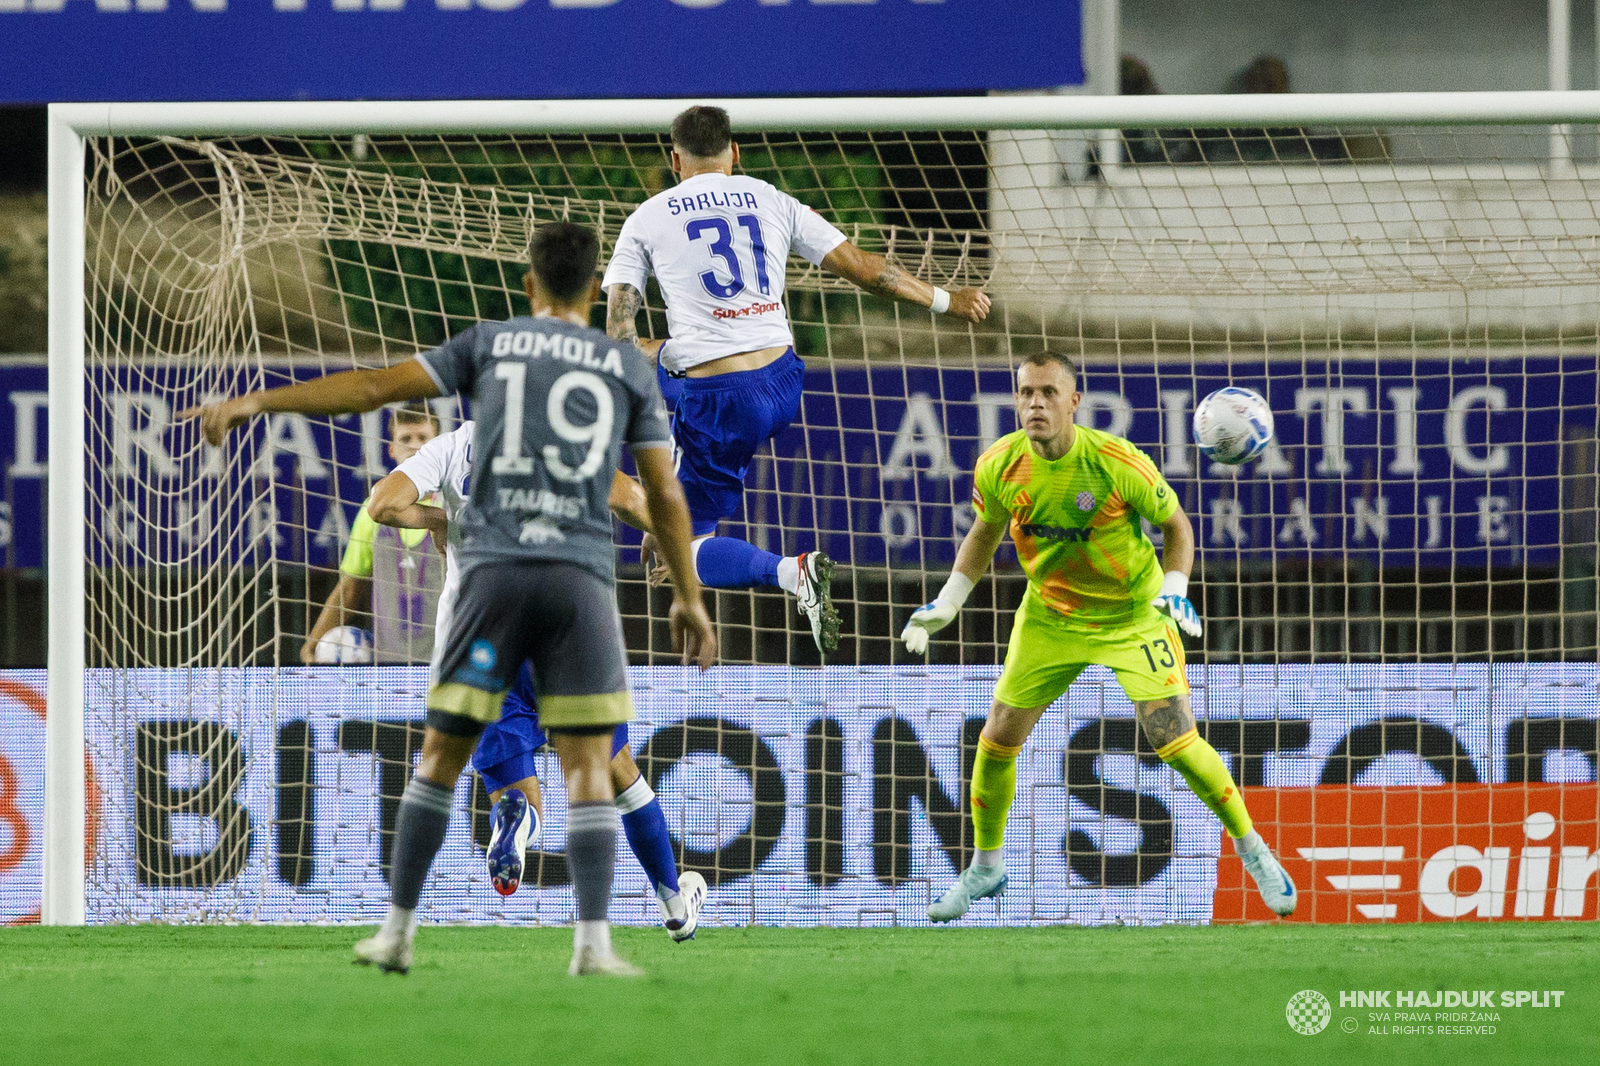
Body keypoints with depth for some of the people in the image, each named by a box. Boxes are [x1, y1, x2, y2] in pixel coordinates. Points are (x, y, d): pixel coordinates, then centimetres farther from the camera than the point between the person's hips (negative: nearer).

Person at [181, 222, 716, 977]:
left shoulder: (489, 343, 11)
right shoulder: (628, 367, 12)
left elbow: (374, 387, 5)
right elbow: (664, 493, 11)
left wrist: (257, 402, 7)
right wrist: (689, 599, 18)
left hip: (495, 568, 0)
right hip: (584, 576, 0)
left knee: (443, 753, 8)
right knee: (587, 765, -1)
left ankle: (397, 929, 9)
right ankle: (593, 943, -14)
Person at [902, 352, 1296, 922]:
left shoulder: (1118, 464, -25)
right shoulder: (997, 467, -15)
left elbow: (1175, 525, -8)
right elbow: (984, 535, 6)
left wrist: (1175, 590, -23)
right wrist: (945, 606, 0)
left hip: (1134, 614, -3)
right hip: (1049, 614, 3)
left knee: (1175, 740, -13)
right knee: (998, 738, 0)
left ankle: (1252, 849, 8)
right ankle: (985, 868, 23)